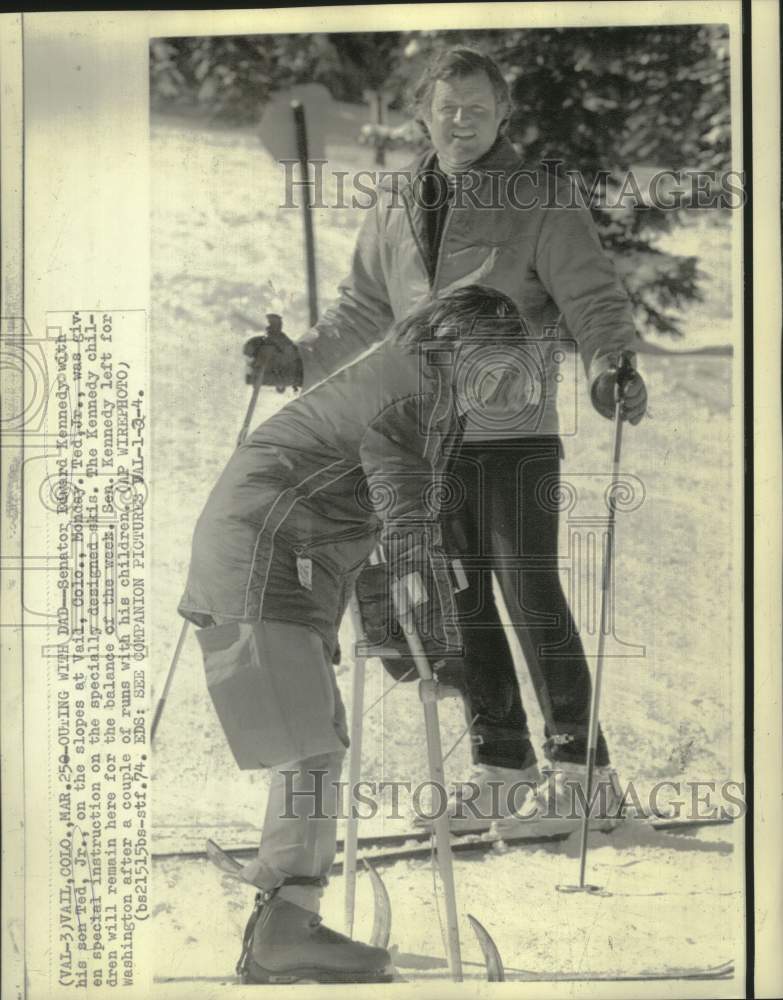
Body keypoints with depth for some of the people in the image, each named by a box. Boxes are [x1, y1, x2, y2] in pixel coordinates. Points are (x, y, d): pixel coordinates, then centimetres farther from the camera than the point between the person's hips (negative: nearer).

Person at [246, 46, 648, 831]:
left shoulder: (542, 205, -3)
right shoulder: (395, 206, 11)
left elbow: (591, 297, -9)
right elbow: (363, 310, 19)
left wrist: (612, 362, -28)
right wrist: (300, 361, 6)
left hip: (515, 434, -5)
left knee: (532, 595, -4)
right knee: (461, 603, 9)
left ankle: (578, 761, 11)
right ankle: (501, 760, 21)